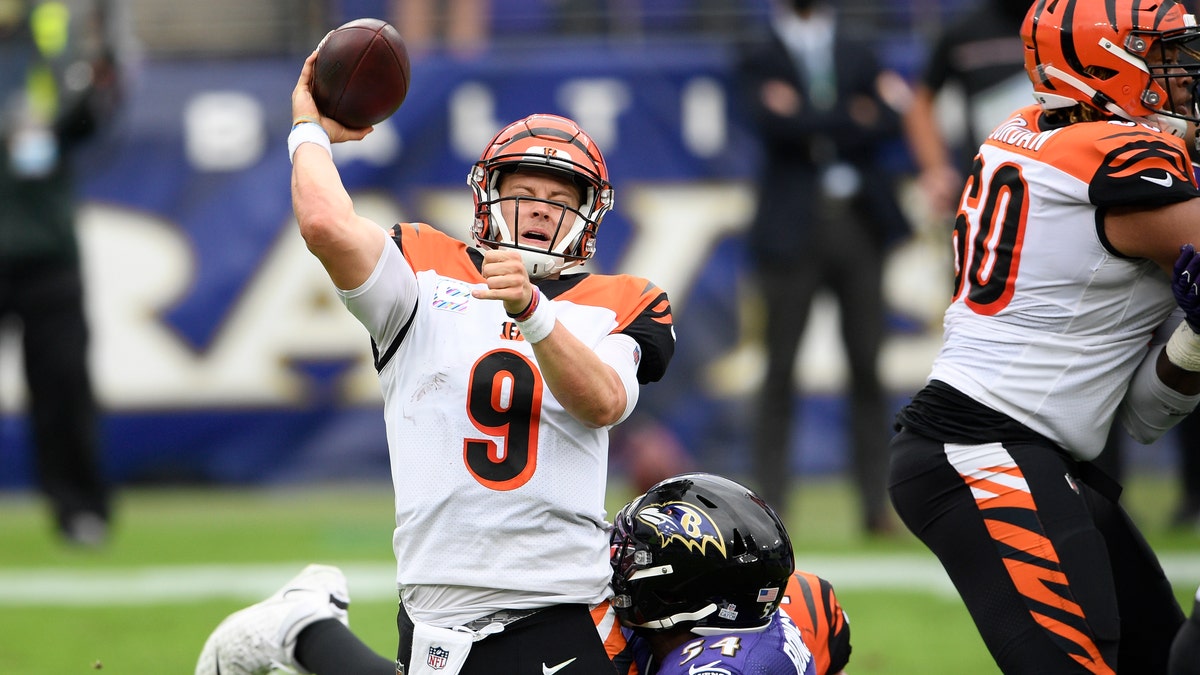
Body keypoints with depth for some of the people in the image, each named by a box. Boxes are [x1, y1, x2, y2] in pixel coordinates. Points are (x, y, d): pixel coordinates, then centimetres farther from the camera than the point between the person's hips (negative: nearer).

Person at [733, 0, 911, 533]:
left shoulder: (858, 54, 13)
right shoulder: (759, 60, 6)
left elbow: (889, 123, -2)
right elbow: (773, 123, -13)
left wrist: (812, 124, -10)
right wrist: (853, 118, -8)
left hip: (858, 224, 2)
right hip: (792, 227, -2)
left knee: (867, 368, 1)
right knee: (781, 369, -3)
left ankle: (876, 503, 4)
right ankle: (769, 504, 0)